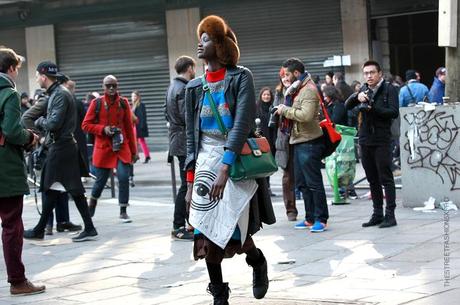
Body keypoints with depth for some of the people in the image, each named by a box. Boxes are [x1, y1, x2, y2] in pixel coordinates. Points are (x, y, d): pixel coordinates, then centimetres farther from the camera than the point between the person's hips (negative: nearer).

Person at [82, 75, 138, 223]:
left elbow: (129, 127, 8)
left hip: (122, 147, 1)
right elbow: (85, 125, 0)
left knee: (124, 177, -12)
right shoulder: (97, 103, -1)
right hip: (103, 148, -1)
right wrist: (103, 129, -15)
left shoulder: (123, 103, 4)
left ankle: (123, 212, 1)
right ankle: (92, 203, 34)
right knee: (101, 180, 5)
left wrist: (133, 151, 8)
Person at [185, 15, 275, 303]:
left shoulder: (241, 77, -5)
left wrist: (224, 169, -25)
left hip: (237, 162, -4)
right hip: (205, 163, 4)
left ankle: (257, 261, 28)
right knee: (206, 235, -5)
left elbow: (243, 123, -15)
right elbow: (191, 137, 11)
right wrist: (191, 181, 4)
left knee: (235, 235, -6)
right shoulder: (195, 87, 9)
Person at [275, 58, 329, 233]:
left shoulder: (309, 90, -13)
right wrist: (284, 111, 1)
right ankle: (310, 218, 21)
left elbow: (306, 115, -25)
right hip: (299, 141, 10)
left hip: (309, 143, -10)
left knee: (313, 182, -6)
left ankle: (321, 219, -1)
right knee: (302, 183, 14)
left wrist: (286, 110, -14)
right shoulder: (298, 89, 17)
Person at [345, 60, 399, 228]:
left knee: (385, 178, -5)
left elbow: (394, 112, -13)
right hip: (365, 140, 6)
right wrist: (357, 96, -14)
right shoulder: (364, 89, 14)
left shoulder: (389, 89, -3)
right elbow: (347, 105, 5)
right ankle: (377, 214, 18)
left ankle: (390, 215, -4)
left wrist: (372, 108, -21)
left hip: (382, 140, -6)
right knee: (372, 179, 11)